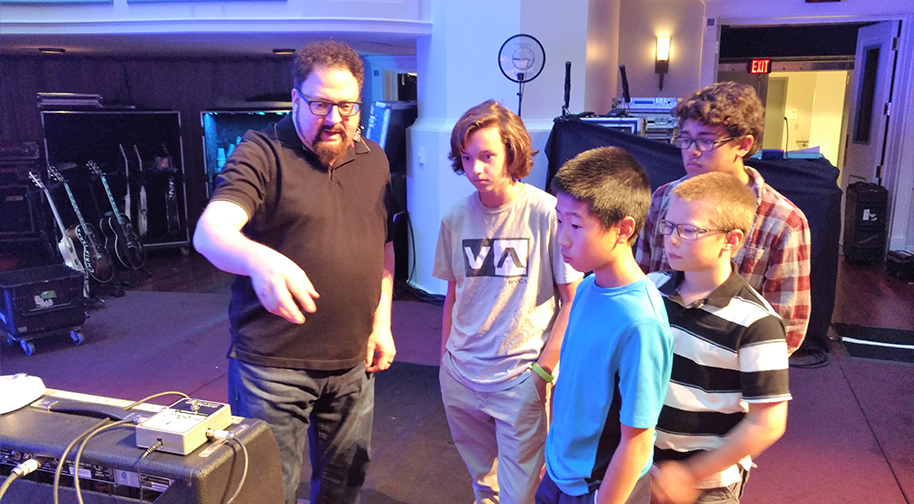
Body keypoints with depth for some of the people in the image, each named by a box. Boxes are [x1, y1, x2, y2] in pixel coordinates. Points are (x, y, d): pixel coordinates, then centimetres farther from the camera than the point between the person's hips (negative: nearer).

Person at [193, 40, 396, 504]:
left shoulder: (374, 159, 7)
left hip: (353, 362, 5)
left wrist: (381, 322, 10)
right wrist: (259, 260, -46)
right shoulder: (262, 152, -10)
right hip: (274, 364, -5)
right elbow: (209, 231, -24)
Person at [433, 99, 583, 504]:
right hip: (460, 376, 4)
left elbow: (573, 300, -9)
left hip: (521, 380, -4)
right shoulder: (455, 218, 0)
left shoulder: (546, 213, -14)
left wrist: (542, 370, -11)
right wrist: (446, 355, 11)